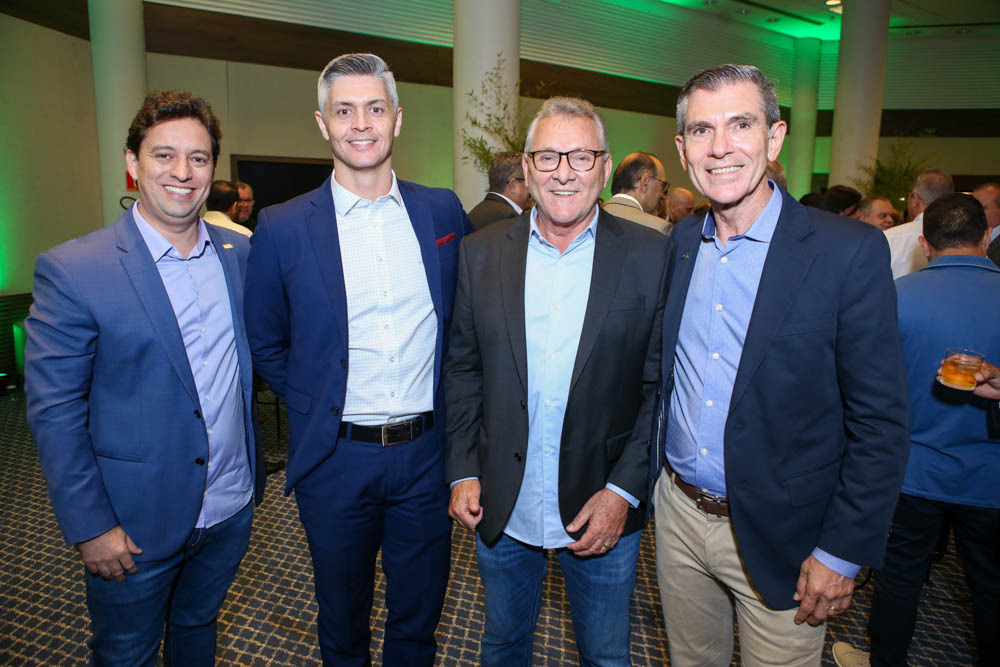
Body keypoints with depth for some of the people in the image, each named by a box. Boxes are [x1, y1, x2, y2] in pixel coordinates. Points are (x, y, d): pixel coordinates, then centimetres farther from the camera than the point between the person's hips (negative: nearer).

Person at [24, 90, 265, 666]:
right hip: (135, 522, -3)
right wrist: (90, 527, -12)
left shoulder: (242, 253, -1)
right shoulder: (71, 271, -15)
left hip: (232, 508, 4)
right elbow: (54, 411, -12)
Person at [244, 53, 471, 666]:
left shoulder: (443, 211, 0)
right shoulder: (283, 227, -6)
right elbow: (266, 344, 5)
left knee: (419, 615, 21)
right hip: (336, 458, -1)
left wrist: (452, 407, 4)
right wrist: (316, 407, 0)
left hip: (427, 450, 2)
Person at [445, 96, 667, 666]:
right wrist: (463, 471, -1)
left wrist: (624, 491, -13)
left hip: (605, 510, -1)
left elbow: (662, 386, -8)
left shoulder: (651, 257, -9)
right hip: (501, 509, 2)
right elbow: (463, 369, 3)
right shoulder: (481, 254, -2)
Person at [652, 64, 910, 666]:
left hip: (779, 537, -4)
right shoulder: (680, 243, 1)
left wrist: (843, 553, -12)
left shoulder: (850, 251, -14)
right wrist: (645, 477, 7)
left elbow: (880, 422, -12)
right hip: (678, 513, 5)